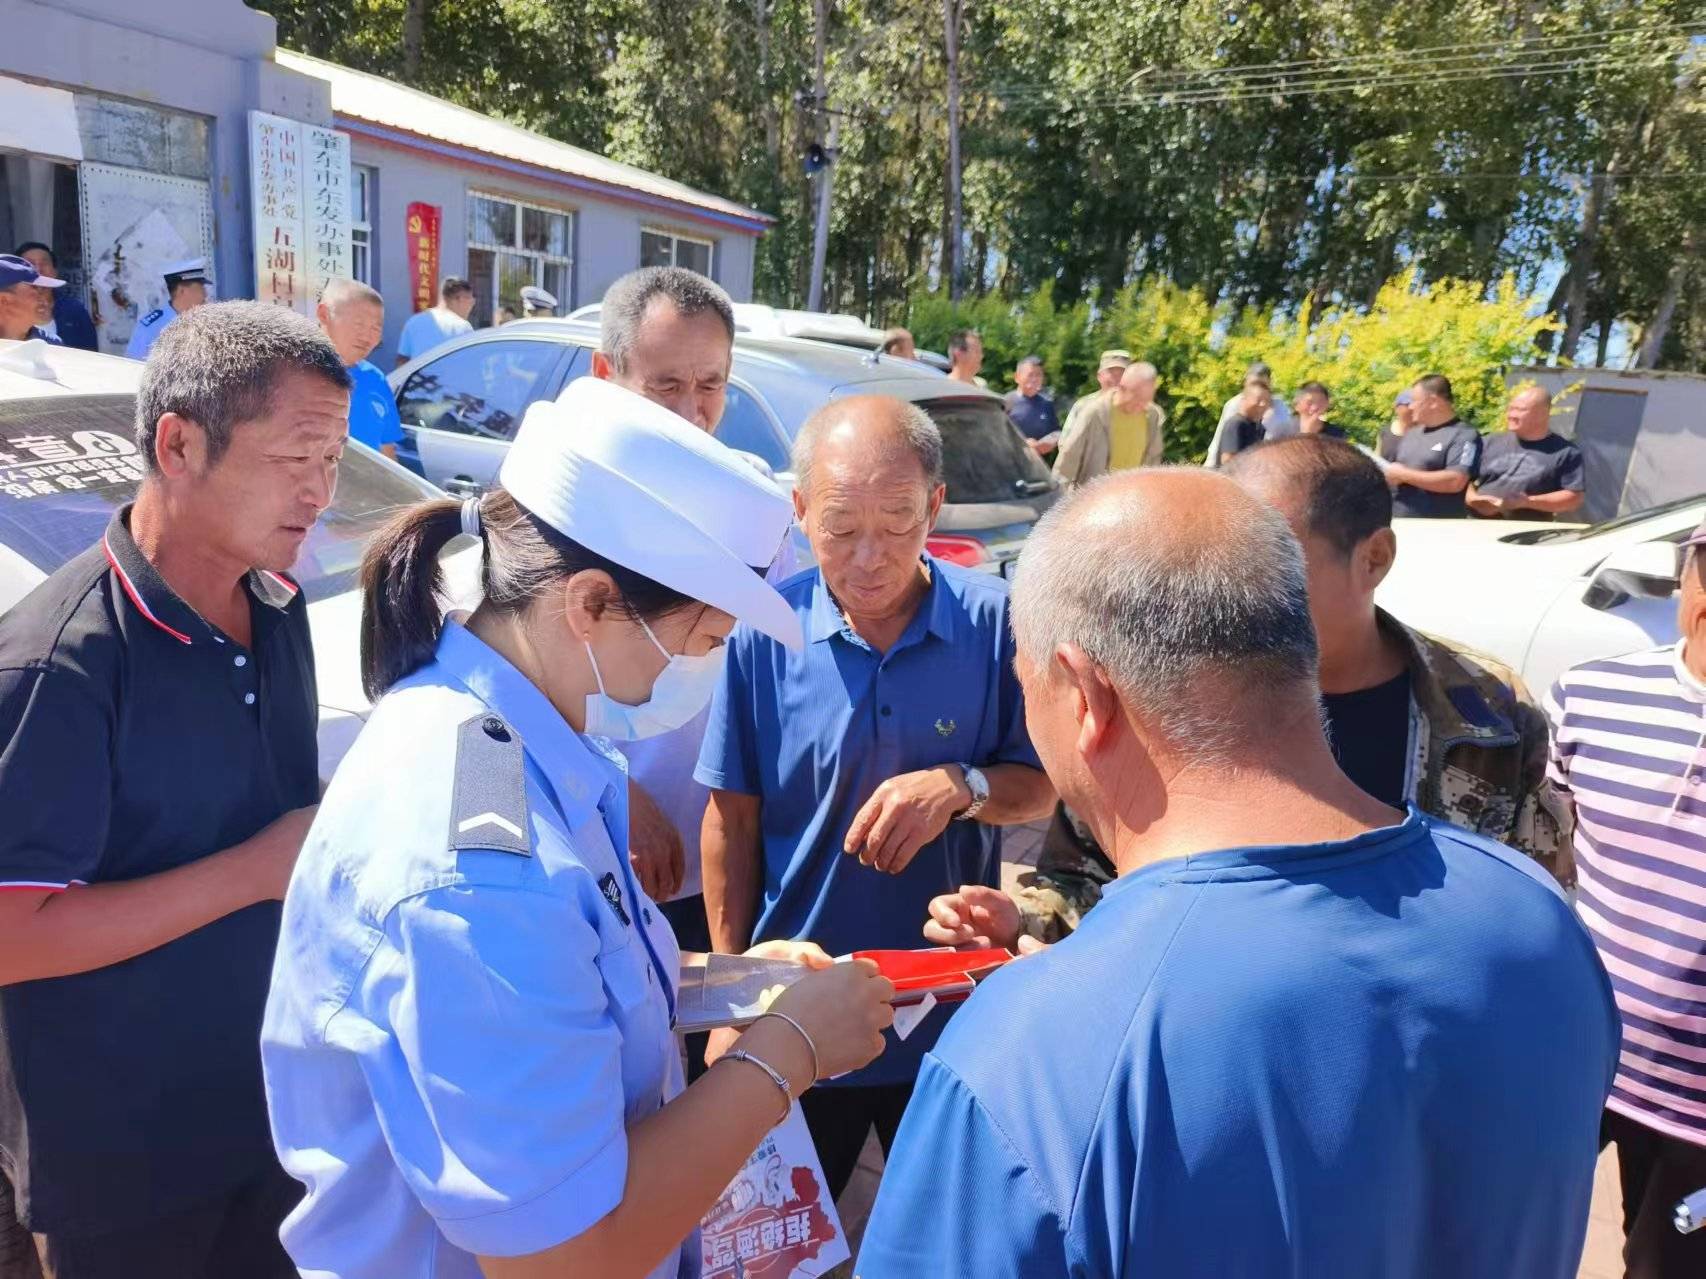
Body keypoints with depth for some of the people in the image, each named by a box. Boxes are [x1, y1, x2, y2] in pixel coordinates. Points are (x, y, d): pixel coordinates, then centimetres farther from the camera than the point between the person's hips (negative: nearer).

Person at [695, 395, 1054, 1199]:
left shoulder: (994, 621, -13)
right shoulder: (765, 633, -13)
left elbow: (1040, 785, -3)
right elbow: (733, 816, -5)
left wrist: (961, 786, -25)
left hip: (952, 1012, 1)